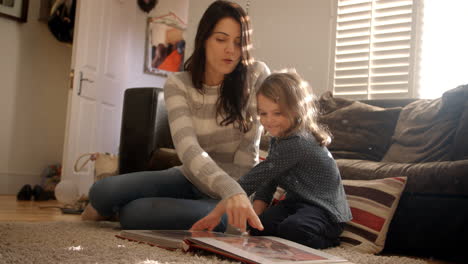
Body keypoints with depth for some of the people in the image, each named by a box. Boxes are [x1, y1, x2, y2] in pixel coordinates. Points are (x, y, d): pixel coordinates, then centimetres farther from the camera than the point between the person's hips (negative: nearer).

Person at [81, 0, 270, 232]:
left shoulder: (257, 76, -13)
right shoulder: (178, 84, -11)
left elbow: (248, 151, -14)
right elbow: (187, 148, -28)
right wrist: (231, 191, -44)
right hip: (189, 178, 2)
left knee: (134, 213, -29)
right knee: (104, 191, -22)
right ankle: (83, 229, 16)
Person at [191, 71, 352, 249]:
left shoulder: (296, 143, -26)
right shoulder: (278, 139, 7)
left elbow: (256, 177, -30)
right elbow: (266, 181, 4)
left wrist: (217, 212, -31)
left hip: (326, 209, -9)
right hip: (298, 202, 9)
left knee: (291, 230, -34)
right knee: (259, 227, -11)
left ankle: (329, 240, -4)